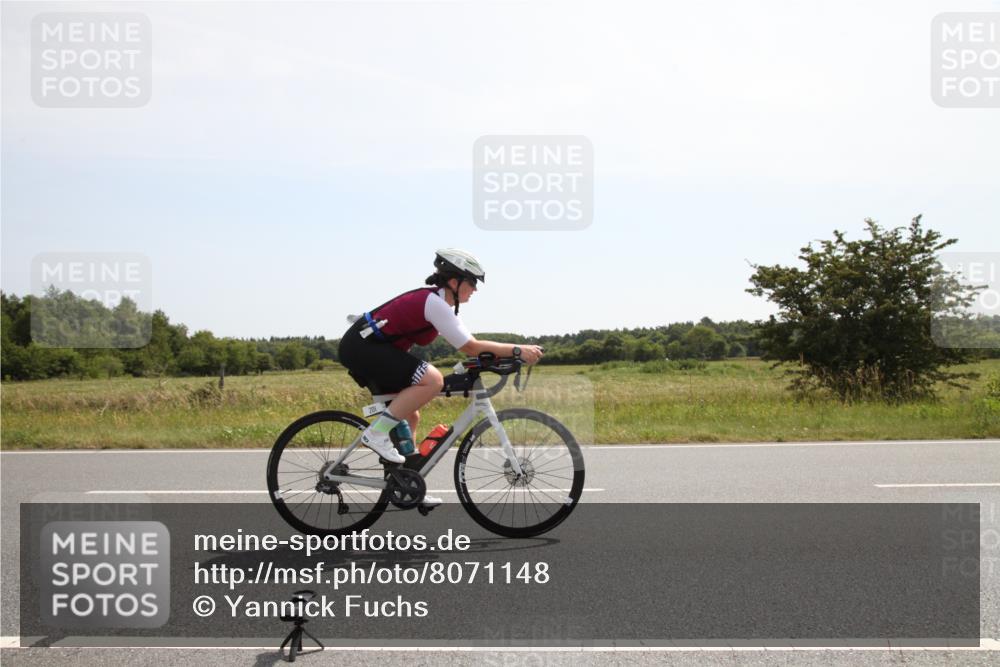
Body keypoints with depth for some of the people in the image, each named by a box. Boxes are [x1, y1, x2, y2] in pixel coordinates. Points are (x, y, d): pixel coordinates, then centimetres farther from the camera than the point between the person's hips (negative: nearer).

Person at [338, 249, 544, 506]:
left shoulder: (433, 299, 13)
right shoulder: (435, 303, -17)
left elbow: (466, 343, 16)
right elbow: (469, 347, -20)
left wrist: (508, 352, 9)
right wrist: (517, 350, -18)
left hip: (362, 346, 11)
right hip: (362, 347, -11)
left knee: (409, 416, 13)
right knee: (433, 379, -23)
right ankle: (377, 432, -16)